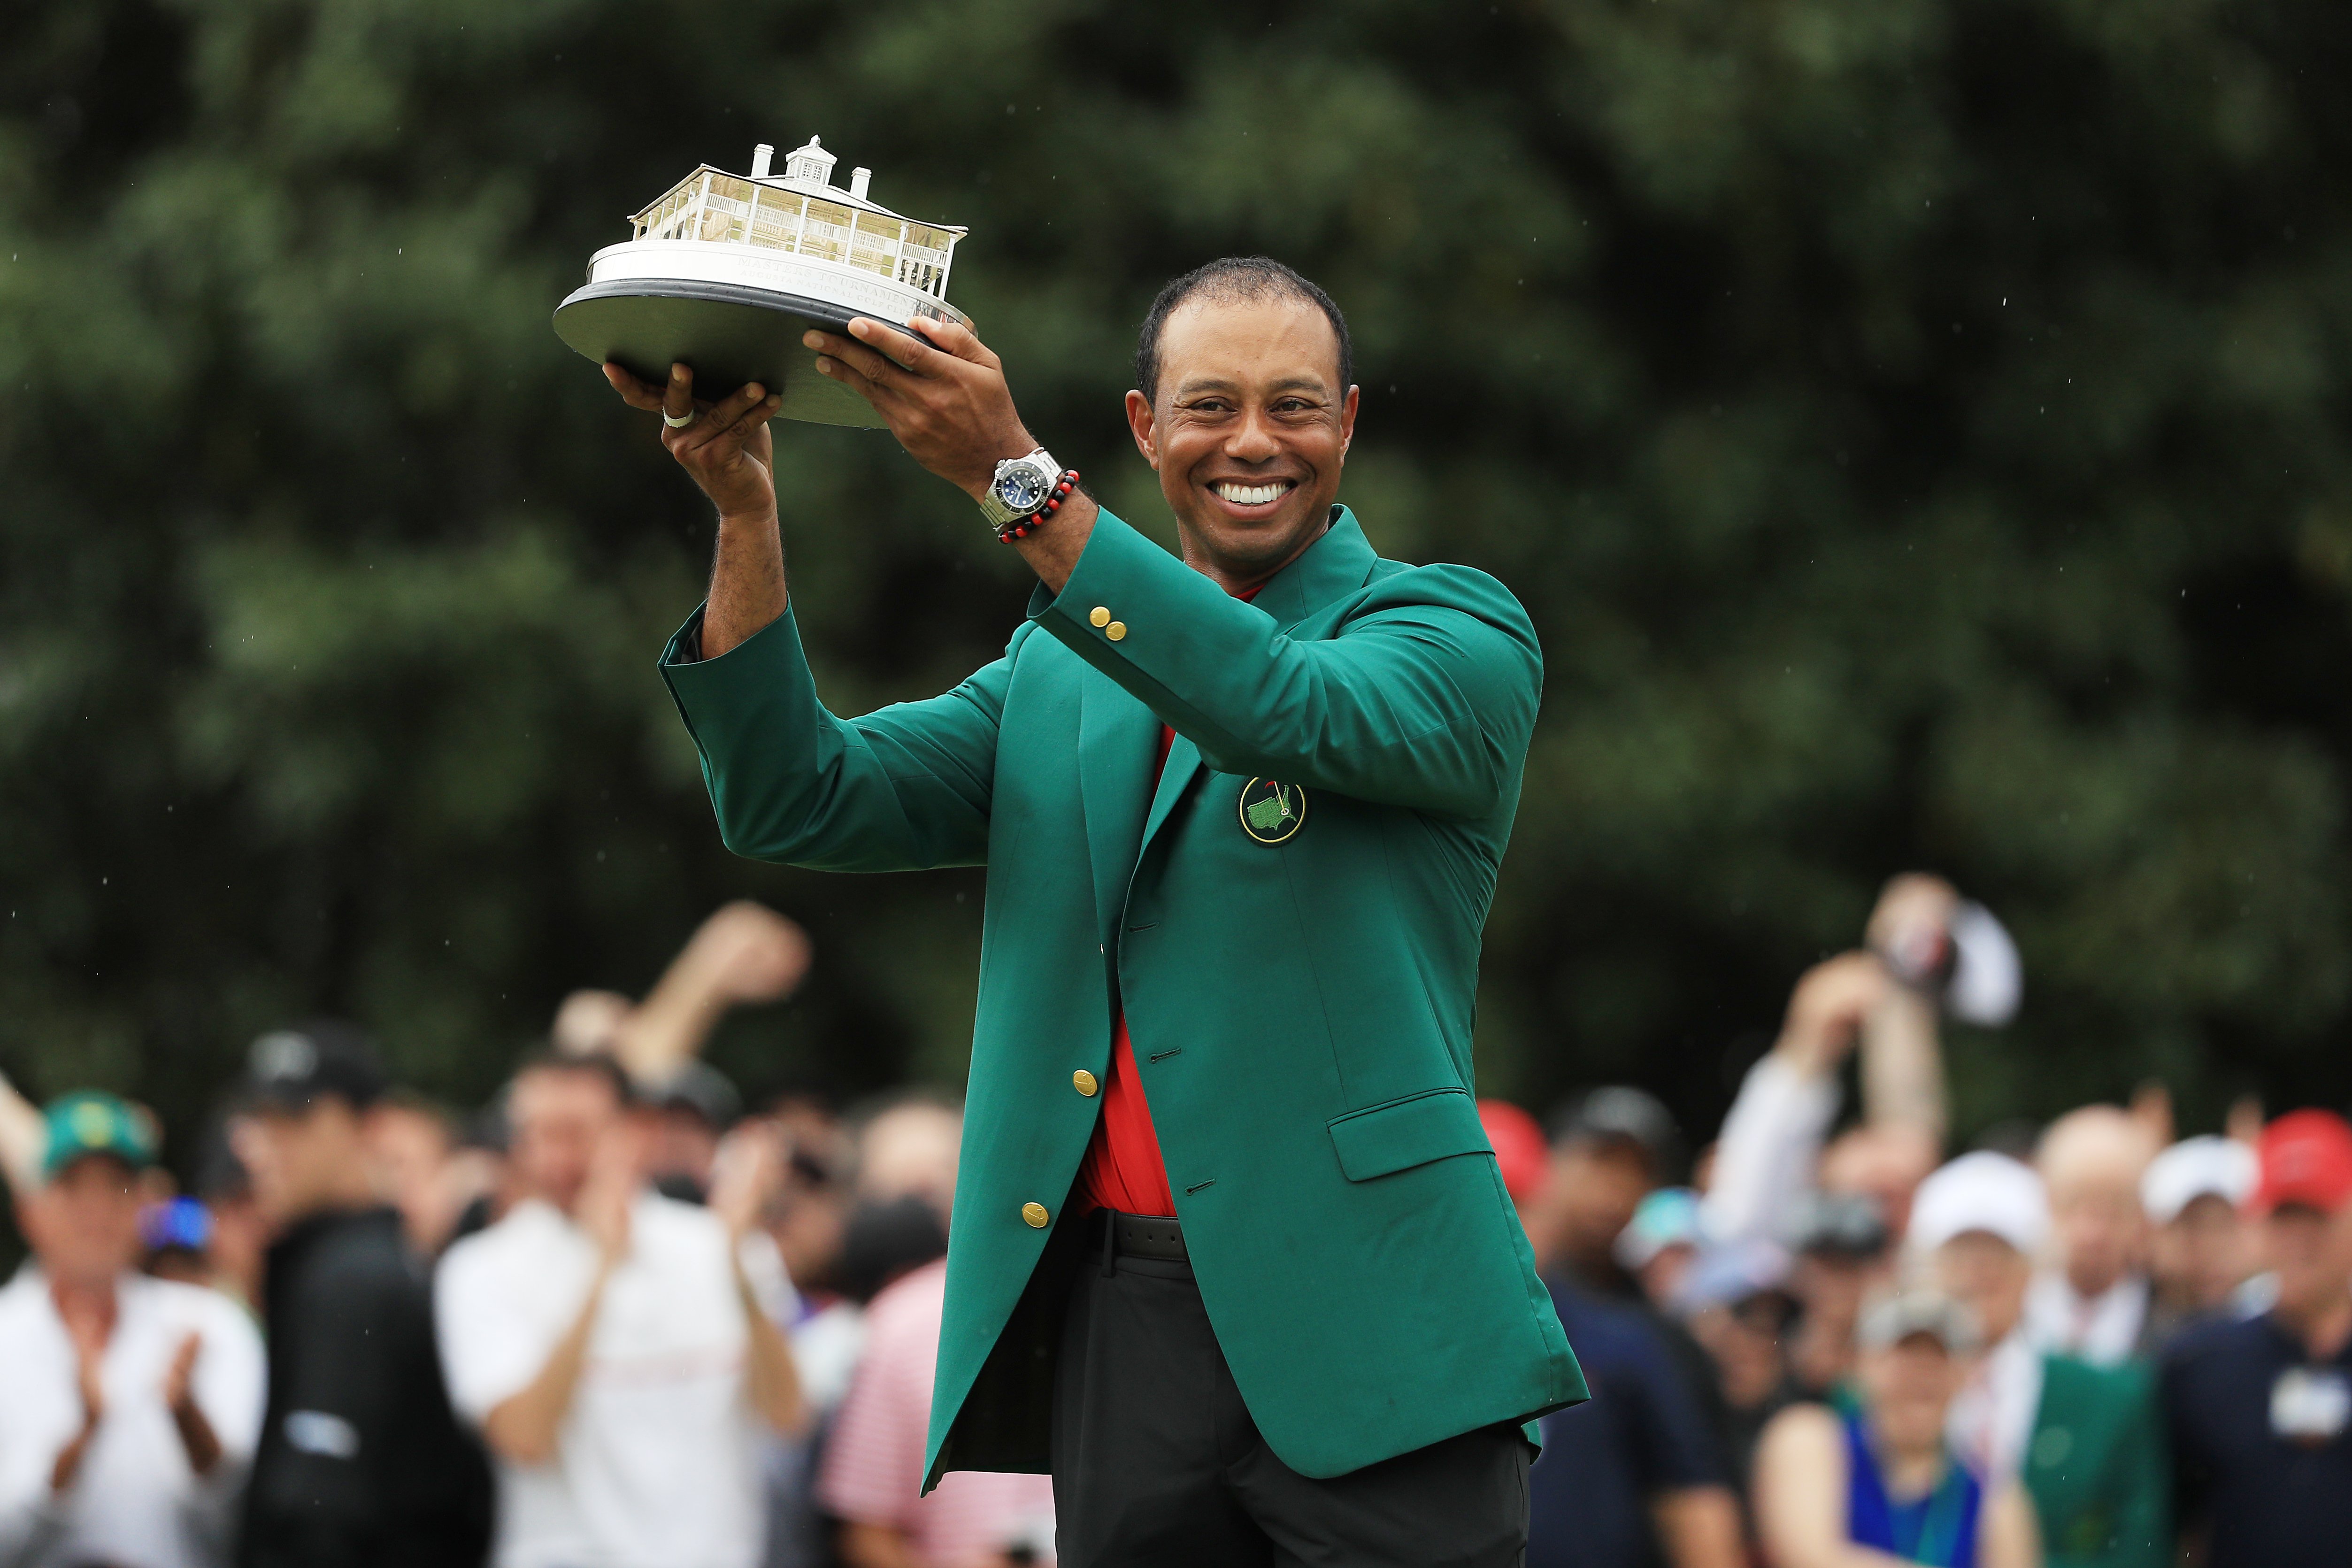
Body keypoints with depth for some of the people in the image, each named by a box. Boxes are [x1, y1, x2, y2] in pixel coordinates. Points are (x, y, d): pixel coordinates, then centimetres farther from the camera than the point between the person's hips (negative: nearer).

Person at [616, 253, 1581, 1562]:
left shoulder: (1460, 632, 3)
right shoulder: (1055, 679, 19)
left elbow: (1295, 708, -18)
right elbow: (798, 802, 9)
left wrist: (1017, 477, -24)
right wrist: (747, 516, -5)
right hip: (1118, 1337, 4)